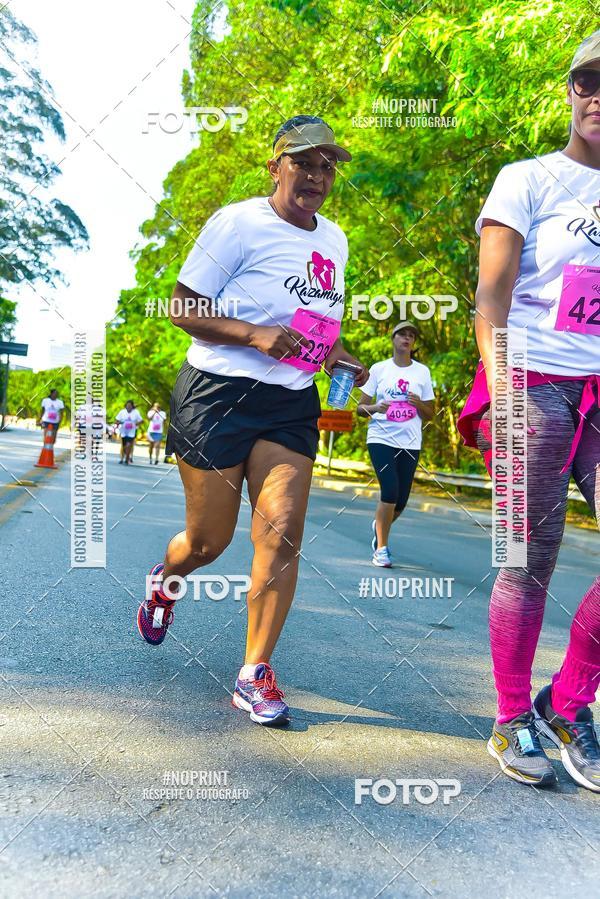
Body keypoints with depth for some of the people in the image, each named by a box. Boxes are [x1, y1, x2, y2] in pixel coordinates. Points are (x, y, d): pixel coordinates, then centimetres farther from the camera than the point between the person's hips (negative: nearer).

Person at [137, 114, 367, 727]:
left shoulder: (334, 241, 15)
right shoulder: (238, 222, -6)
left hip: (291, 405, 5)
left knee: (282, 535, -8)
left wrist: (336, 354, 8)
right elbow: (184, 309, -8)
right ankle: (163, 580, 43)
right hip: (219, 395, -5)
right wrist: (255, 334, -22)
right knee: (208, 541, 5)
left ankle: (255, 675, 5)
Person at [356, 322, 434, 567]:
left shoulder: (422, 371, 8)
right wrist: (375, 408, -17)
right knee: (390, 491, -17)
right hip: (381, 439, -2)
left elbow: (429, 415, 11)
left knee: (401, 501, 4)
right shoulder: (378, 368, 3)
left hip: (410, 443, 3)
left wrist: (419, 404, -11)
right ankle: (381, 547, 0)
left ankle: (379, 527, 37)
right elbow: (360, 407, 4)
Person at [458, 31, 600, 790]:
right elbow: (491, 298, -5)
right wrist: (500, 393, -17)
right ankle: (512, 723, 16)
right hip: (535, 384, -4)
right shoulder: (528, 181, 5)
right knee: (530, 560, -2)